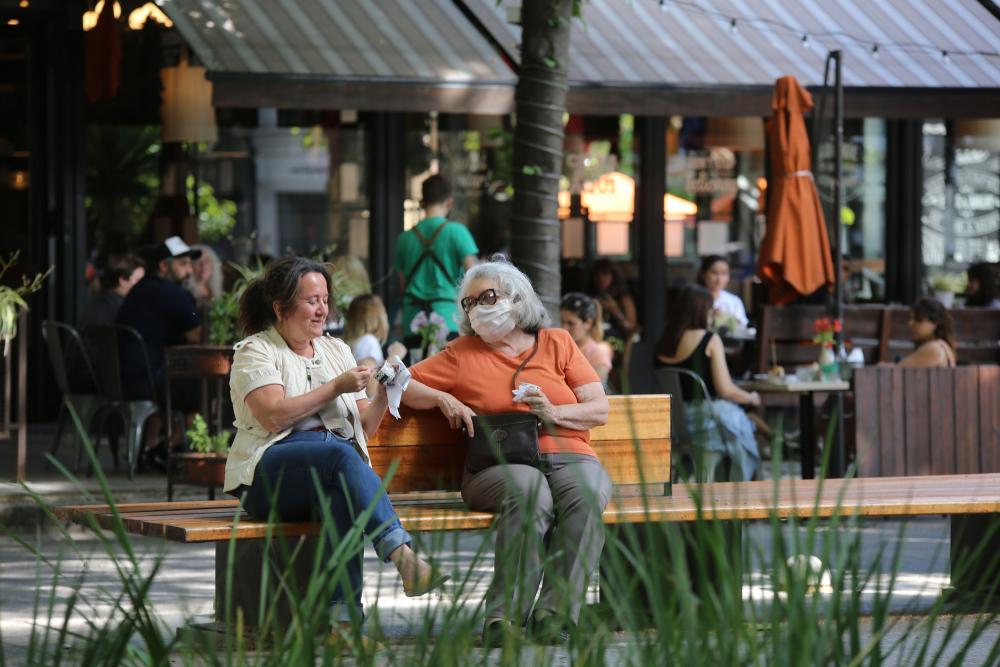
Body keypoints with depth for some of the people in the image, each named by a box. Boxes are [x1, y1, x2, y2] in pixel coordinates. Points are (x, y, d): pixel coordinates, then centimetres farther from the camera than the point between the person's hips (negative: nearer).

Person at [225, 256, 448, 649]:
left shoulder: (336, 350, 24)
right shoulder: (254, 351, 7)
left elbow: (364, 428, 21)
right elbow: (273, 416, -10)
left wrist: (383, 396, 1)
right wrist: (335, 388, -8)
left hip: (333, 473, 4)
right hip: (271, 476, -4)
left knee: (340, 496, -36)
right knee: (341, 455, -37)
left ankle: (345, 619, -48)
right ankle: (404, 558, -52)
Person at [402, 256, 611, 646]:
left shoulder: (557, 343, 19)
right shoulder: (462, 353, 20)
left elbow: (600, 409, 12)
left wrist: (554, 414, -6)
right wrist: (443, 399, 1)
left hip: (568, 457, 1)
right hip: (500, 464, -1)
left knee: (585, 495, -36)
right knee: (531, 494, -39)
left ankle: (555, 612, -42)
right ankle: (505, 617, -44)